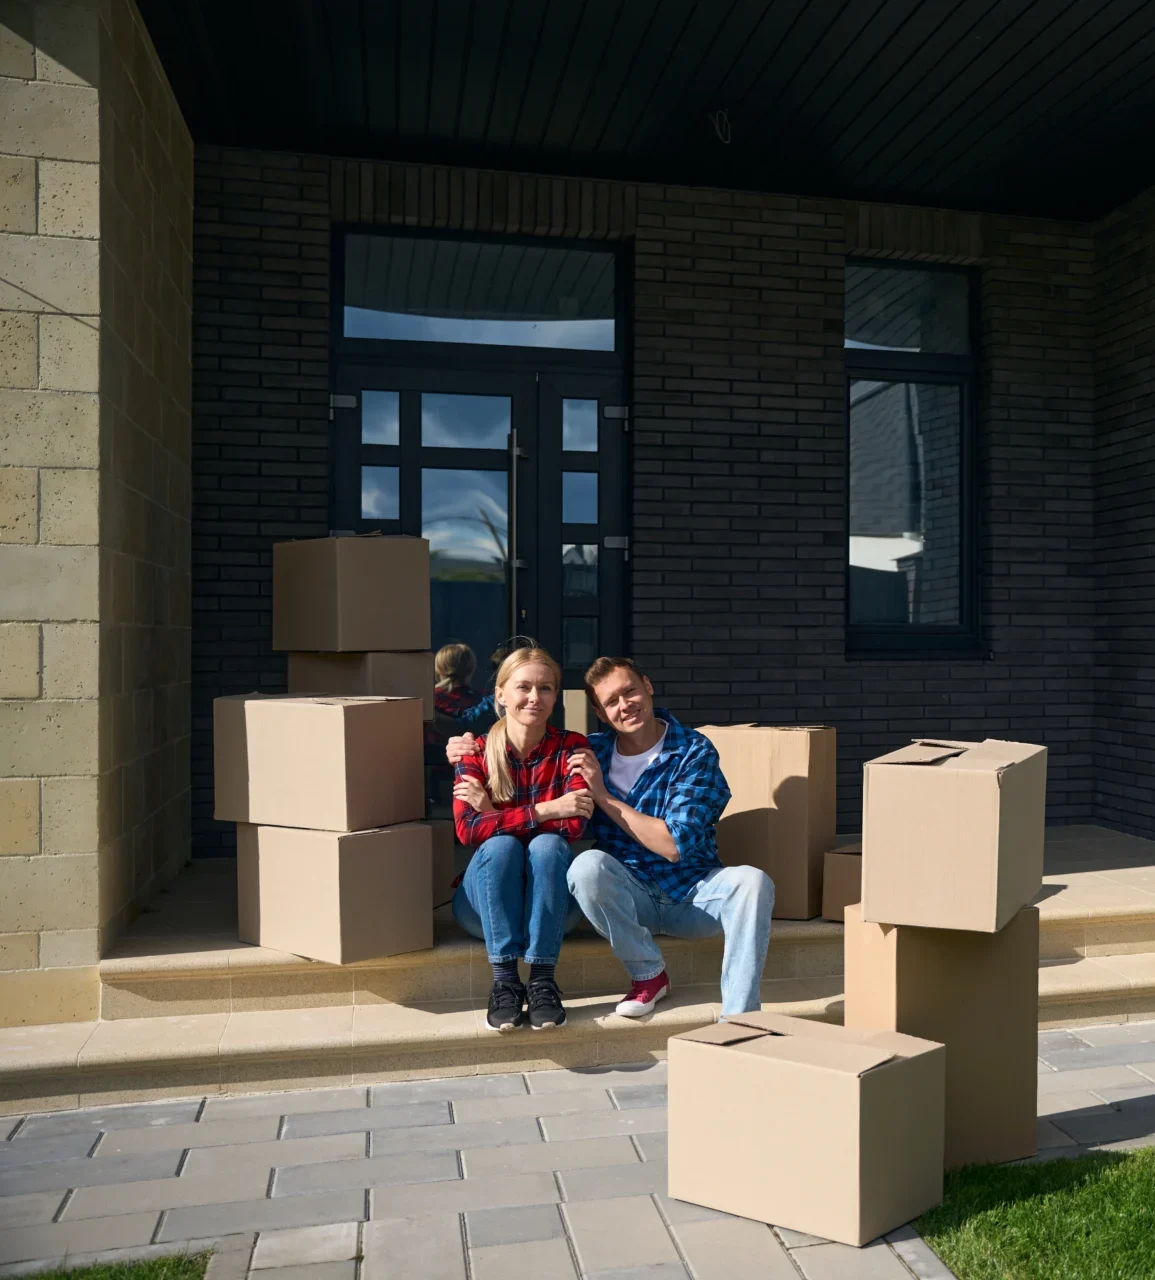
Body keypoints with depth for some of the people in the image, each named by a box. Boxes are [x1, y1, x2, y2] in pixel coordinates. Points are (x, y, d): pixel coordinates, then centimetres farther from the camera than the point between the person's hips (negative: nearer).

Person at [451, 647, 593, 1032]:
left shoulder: (571, 748, -4)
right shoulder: (476, 752, -4)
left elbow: (574, 825, -18)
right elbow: (467, 829, -20)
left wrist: (495, 813, -20)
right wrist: (545, 810, -25)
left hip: (553, 897, 0)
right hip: (486, 900, 0)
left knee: (548, 845, -29)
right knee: (501, 845, -29)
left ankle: (542, 979, -28)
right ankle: (504, 979, -28)